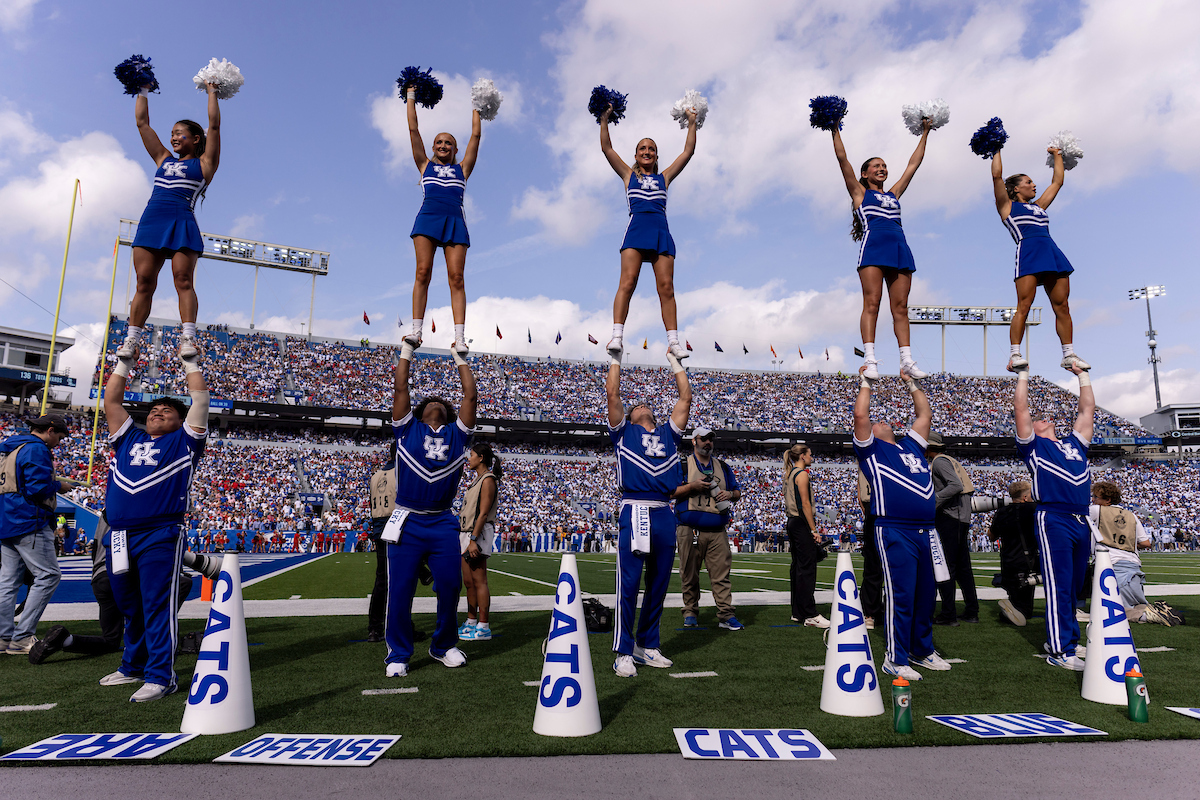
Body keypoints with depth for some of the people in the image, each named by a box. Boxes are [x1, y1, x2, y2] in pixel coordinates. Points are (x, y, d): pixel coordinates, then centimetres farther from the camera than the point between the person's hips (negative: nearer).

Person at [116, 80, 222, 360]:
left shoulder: (204, 163, 13)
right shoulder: (163, 159, 26)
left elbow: (214, 125, 9)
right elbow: (142, 122, 32)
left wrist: (212, 92, 19)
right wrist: (143, 90, 37)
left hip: (182, 224, -4)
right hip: (151, 221, 5)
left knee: (183, 281, -14)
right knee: (144, 283, -1)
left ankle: (188, 337, -19)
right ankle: (131, 339, -2)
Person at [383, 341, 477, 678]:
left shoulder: (457, 434, 11)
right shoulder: (407, 430, 8)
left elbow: (471, 395, 9)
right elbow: (400, 389, 5)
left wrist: (459, 357, 15)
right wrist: (407, 350, 11)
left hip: (443, 524, 2)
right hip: (407, 523, -2)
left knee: (450, 587, 5)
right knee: (400, 591, 1)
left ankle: (443, 646, 25)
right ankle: (398, 653, 17)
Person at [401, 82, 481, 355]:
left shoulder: (462, 168, 24)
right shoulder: (425, 165, 24)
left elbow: (476, 134, 26)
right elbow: (413, 129, 25)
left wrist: (475, 106, 37)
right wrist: (411, 96, 32)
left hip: (454, 220, 0)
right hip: (428, 217, 0)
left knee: (456, 277, -11)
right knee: (423, 271, -12)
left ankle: (459, 337, -20)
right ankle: (416, 330, -15)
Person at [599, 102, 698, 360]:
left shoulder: (664, 177, 26)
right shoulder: (629, 175, 22)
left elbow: (688, 151, 24)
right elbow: (606, 148, 17)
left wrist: (692, 124, 22)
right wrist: (604, 119, 13)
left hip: (661, 231, 2)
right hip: (637, 228, -2)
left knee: (666, 286, -8)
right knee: (627, 282, -17)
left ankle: (673, 340, -14)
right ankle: (617, 335, -23)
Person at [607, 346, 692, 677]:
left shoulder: (668, 433, 22)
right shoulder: (624, 432, 14)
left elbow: (686, 397, 22)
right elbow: (612, 393, 7)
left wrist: (674, 360, 27)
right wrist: (616, 358, 15)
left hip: (665, 514, 4)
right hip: (635, 511, -4)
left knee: (658, 584, 9)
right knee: (628, 585, -4)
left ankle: (647, 646, 22)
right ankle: (624, 652, 4)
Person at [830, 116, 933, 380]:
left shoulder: (893, 194, 28)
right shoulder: (860, 192, 16)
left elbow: (913, 164, 36)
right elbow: (842, 158, 12)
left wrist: (925, 133, 41)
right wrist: (835, 128, 14)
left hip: (900, 248, 5)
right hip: (873, 245, -5)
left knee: (900, 307, -1)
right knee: (872, 303, -12)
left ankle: (907, 360, -3)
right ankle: (870, 360, -16)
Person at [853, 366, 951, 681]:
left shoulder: (911, 445, 23)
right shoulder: (871, 450, 6)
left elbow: (925, 415, 29)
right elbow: (860, 414, -5)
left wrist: (912, 384, 32)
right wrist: (866, 383, 6)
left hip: (926, 531, 6)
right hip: (895, 532, -6)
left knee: (926, 593, 13)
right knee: (901, 595, -4)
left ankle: (922, 650, 28)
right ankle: (896, 658, 6)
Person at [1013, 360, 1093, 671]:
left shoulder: (1075, 444, 23)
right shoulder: (1033, 446, 8)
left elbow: (1088, 408, 26)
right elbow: (1020, 408, 2)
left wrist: (1082, 374, 31)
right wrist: (1023, 374, 9)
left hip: (1081, 522, 6)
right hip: (1054, 520, -6)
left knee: (1074, 586, 12)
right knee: (1058, 587, -6)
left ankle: (1067, 639, 24)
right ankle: (1060, 650, -3)